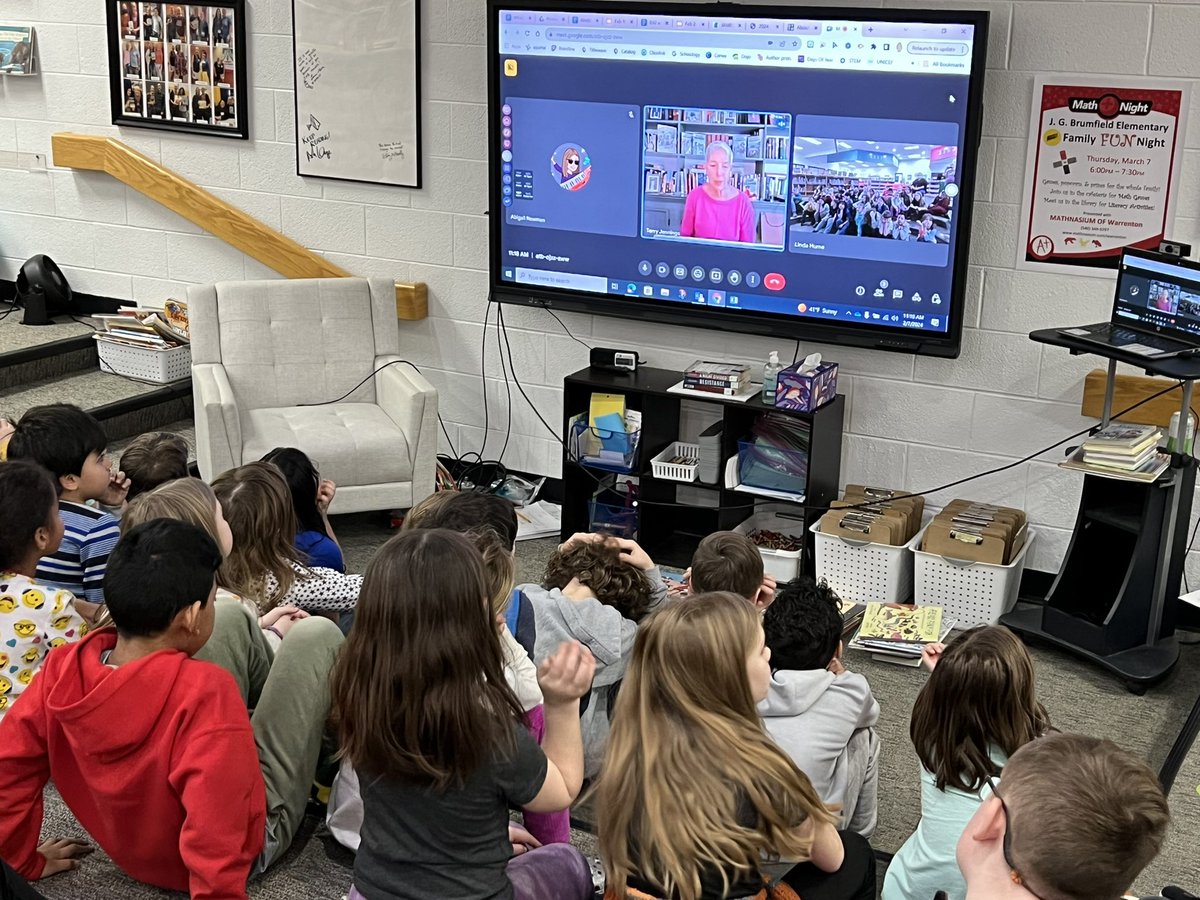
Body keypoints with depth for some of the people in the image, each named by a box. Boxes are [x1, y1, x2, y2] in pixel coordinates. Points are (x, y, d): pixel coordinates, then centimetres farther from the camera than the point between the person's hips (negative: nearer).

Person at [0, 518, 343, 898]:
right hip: (244, 839, -6)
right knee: (316, 636, -2)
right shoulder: (204, 690, -38)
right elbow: (217, 843, -39)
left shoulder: (63, 668, -20)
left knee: (236, 624, 12)